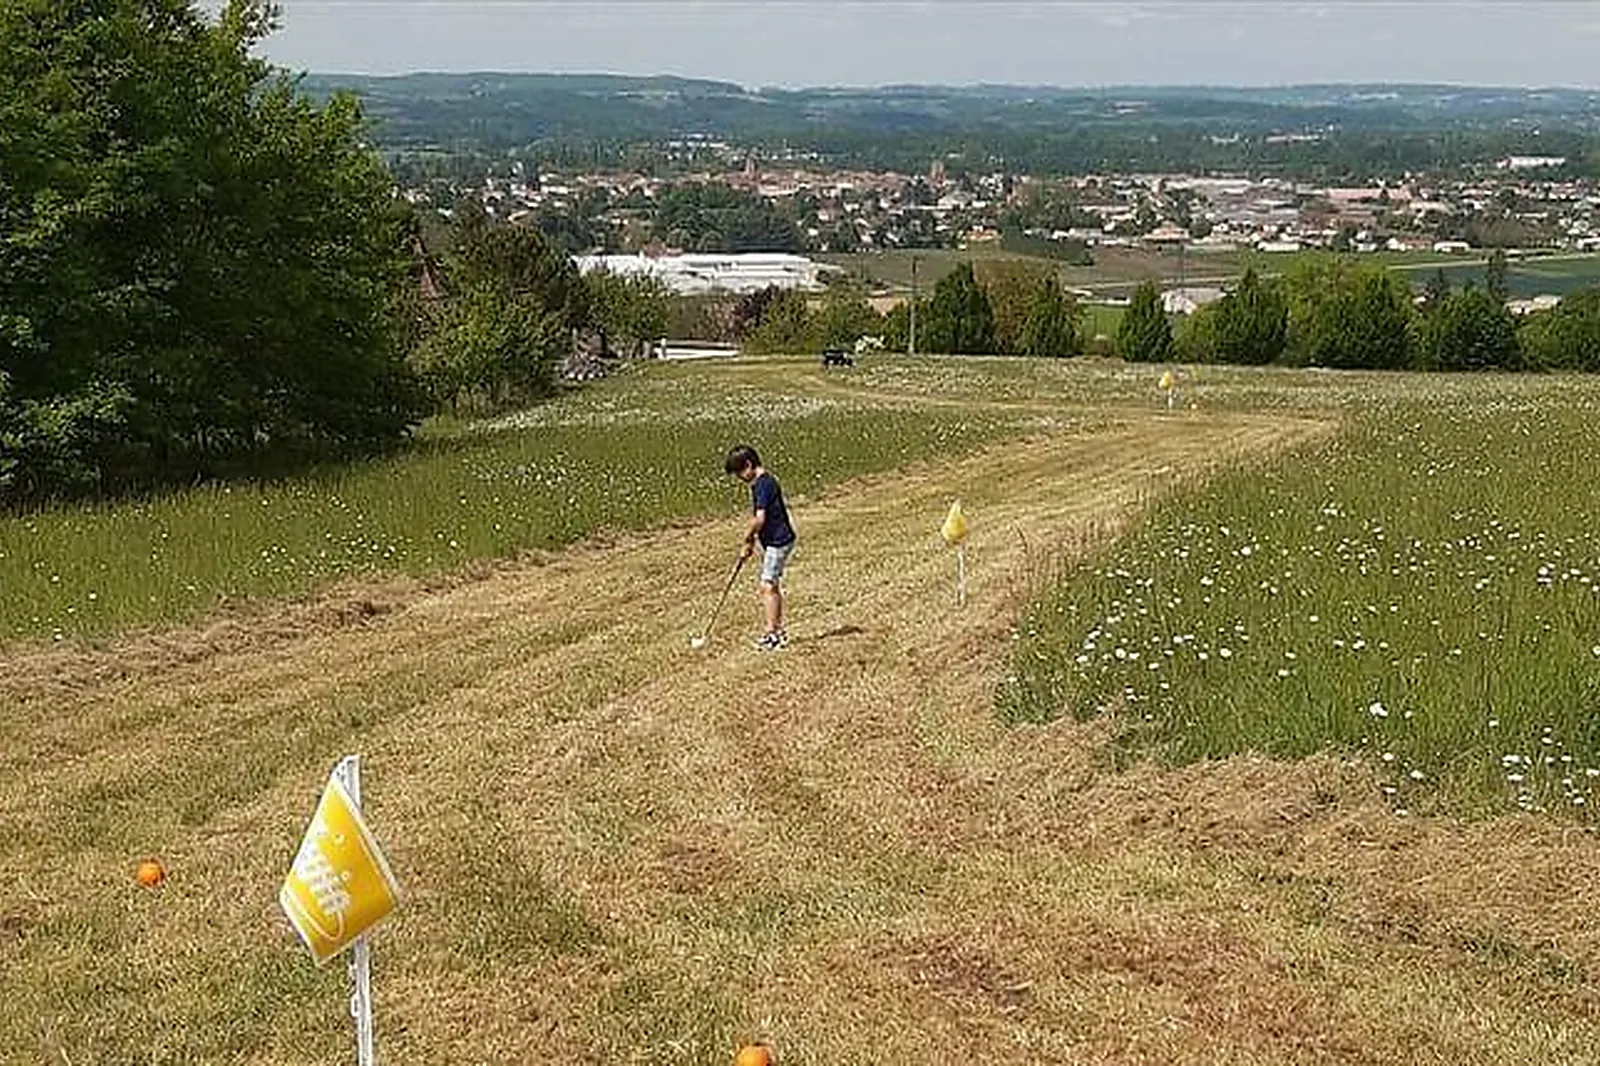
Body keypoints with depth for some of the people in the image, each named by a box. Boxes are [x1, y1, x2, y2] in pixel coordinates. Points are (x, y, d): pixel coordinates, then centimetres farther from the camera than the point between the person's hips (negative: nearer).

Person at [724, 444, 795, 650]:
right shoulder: (759, 483, 12)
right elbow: (757, 516, 17)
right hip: (773, 542, 11)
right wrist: (751, 543, 13)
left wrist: (749, 537, -8)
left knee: (768, 586, -12)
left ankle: (772, 633, -13)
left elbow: (759, 519, -25)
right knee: (772, 587, 15)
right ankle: (778, 630, 22)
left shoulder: (764, 484, -19)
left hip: (778, 541, -11)